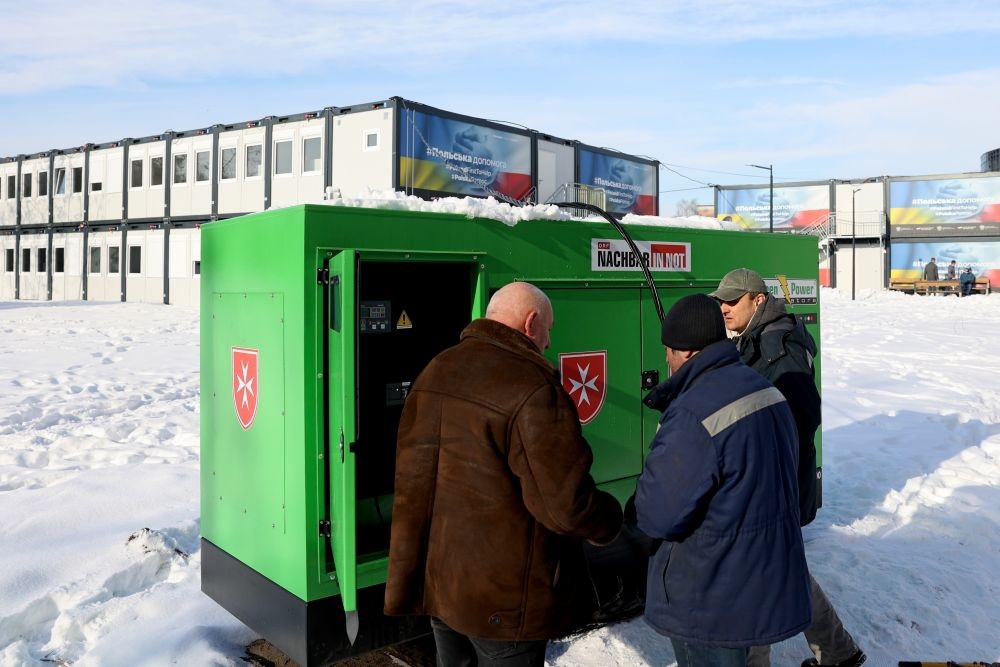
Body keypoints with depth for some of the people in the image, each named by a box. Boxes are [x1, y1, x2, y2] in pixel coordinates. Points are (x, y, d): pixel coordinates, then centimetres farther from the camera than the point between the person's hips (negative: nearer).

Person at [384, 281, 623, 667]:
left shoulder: (435, 372, 5)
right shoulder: (533, 388, -23)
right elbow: (566, 506, -23)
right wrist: (610, 519, -2)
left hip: (436, 582, 8)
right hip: (504, 599, -7)